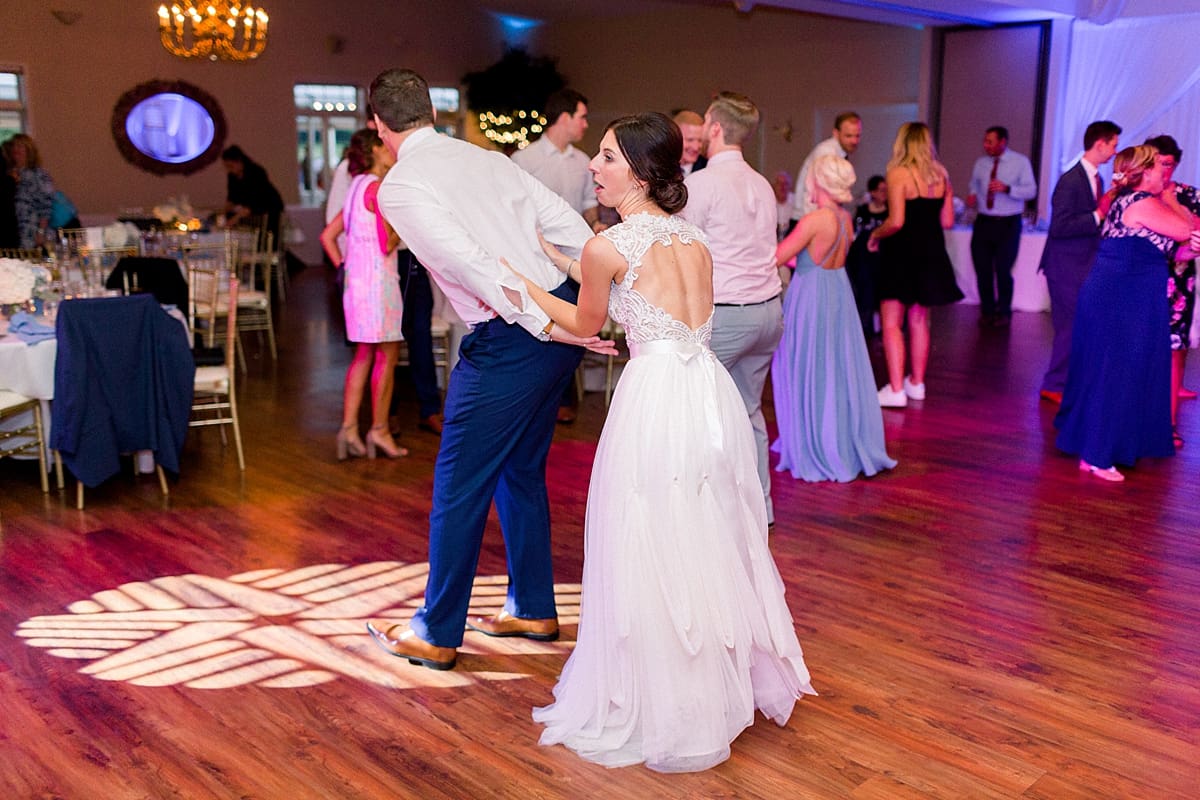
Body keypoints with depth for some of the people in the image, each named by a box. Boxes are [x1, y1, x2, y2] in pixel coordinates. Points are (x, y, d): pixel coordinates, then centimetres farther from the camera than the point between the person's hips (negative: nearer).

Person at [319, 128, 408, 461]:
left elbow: (328, 236, 17)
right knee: (387, 356, -1)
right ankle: (379, 430, 4)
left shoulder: (358, 188, 16)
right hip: (377, 279, -9)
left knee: (363, 356, 12)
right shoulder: (377, 187, -12)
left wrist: (343, 267, 15)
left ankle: (349, 428, 10)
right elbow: (387, 244, -16)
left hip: (356, 280, 9)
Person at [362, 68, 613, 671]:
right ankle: (532, 609, 34)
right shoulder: (486, 158, 15)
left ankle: (436, 634, 21)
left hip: (507, 340, -8)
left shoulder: (399, 188, -6)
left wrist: (543, 324, -17)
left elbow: (470, 262, -18)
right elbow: (569, 224, 10)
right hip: (563, 317, 8)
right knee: (521, 471, 22)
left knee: (459, 486, 7)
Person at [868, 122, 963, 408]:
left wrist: (875, 235, -3)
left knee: (891, 323, -1)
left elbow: (896, 221, -21)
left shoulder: (898, 174, -13)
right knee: (919, 321, 16)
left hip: (902, 252, -6)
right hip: (930, 253, 6)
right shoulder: (941, 175, 5)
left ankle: (896, 389, -4)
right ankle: (917, 383, 24)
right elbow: (947, 220, 7)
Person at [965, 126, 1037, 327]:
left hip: (1008, 224, -4)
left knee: (1003, 270, -2)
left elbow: (1031, 191, -9)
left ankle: (1004, 313, 15)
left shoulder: (1020, 162, -3)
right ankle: (987, 310, 21)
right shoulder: (981, 163, 9)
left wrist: (1007, 188, -24)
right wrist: (972, 196, -6)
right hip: (983, 222, 4)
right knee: (982, 269, 5)